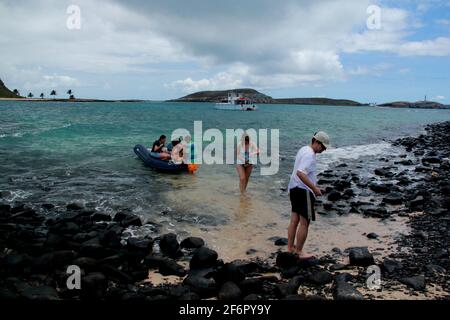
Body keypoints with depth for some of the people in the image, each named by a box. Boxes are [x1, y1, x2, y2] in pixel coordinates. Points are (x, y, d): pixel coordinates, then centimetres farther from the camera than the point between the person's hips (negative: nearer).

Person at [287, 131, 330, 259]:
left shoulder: (304, 150, 13)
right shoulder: (309, 155, -18)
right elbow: (300, 173, -30)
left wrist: (313, 186, 22)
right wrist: (314, 188, -28)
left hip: (295, 189, 10)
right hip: (304, 191, -10)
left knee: (294, 220, 16)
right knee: (304, 223, -1)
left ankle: (290, 248, 25)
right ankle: (299, 251, 8)